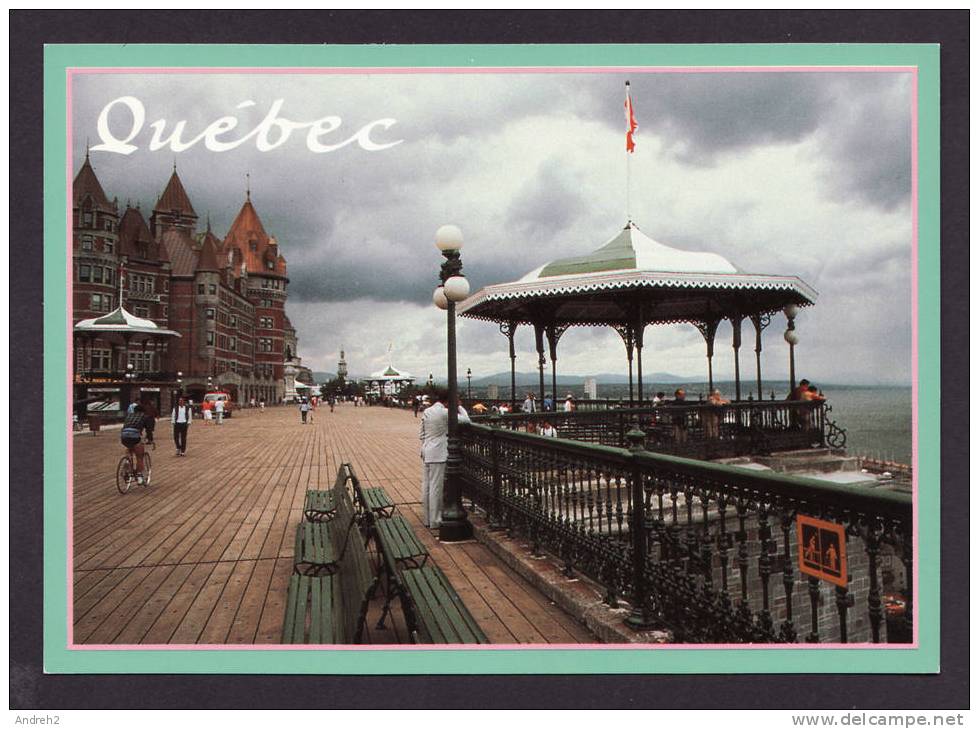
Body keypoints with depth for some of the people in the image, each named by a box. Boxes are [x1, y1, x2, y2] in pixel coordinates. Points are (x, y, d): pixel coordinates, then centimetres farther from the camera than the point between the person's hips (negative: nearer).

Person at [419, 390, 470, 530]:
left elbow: (421, 435, 13)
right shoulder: (445, 413, -14)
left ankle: (426, 518, 20)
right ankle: (435, 521, 3)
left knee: (426, 486, 11)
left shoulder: (426, 412, 8)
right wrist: (459, 406, 2)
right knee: (436, 487, -2)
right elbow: (466, 419, -11)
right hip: (438, 454, -7)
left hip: (426, 453, 8)